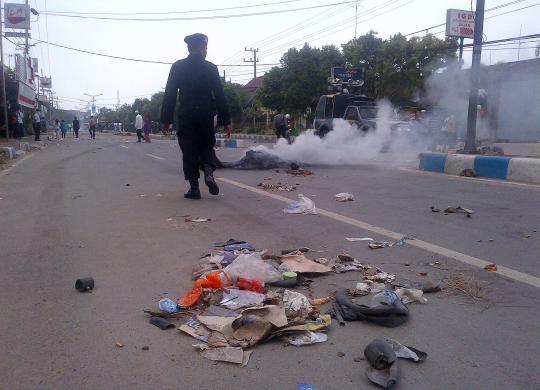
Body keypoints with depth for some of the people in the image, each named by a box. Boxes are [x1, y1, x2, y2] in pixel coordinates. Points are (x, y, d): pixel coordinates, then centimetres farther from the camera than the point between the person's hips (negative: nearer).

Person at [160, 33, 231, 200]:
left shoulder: (177, 67, 1)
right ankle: (209, 172, -10)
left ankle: (194, 188, 3)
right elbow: (220, 95, -2)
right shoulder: (210, 68, 0)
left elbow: (169, 95, -1)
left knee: (189, 152, 6)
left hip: (186, 117, 0)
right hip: (206, 117, 0)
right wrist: (225, 120, 2)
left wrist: (166, 119, 3)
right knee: (207, 147, 17)